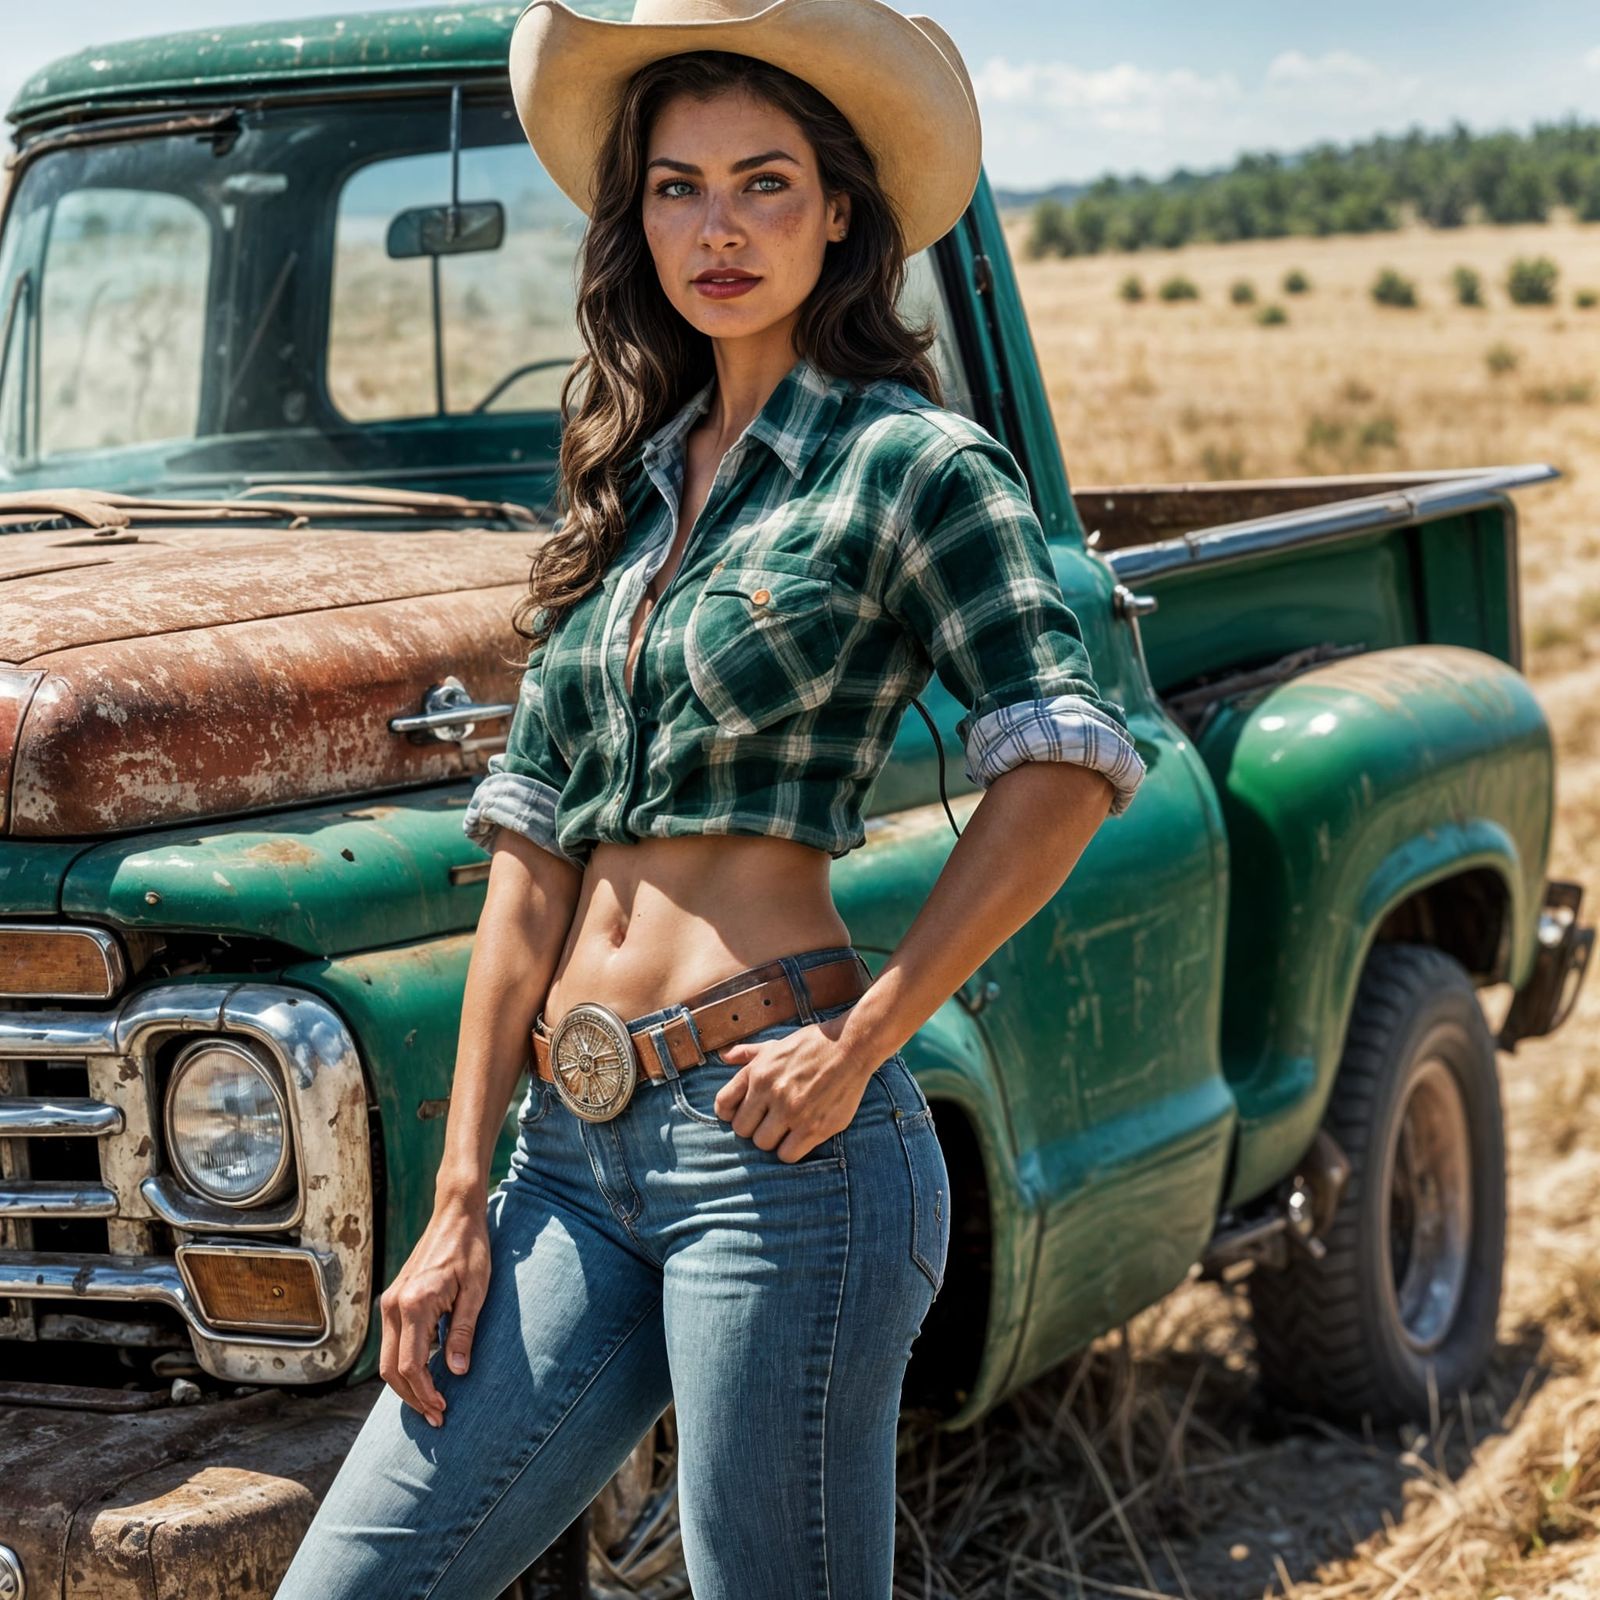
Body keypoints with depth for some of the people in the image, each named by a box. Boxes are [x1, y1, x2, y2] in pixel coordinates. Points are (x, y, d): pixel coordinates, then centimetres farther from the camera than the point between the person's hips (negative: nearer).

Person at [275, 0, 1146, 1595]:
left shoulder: (912, 461, 0)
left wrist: (859, 1046, -14)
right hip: (576, 1152, 6)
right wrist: (459, 1198, 8)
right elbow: (529, 857, 13)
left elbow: (1066, 770, -14)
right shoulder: (626, 484, 17)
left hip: (772, 1135, -6)